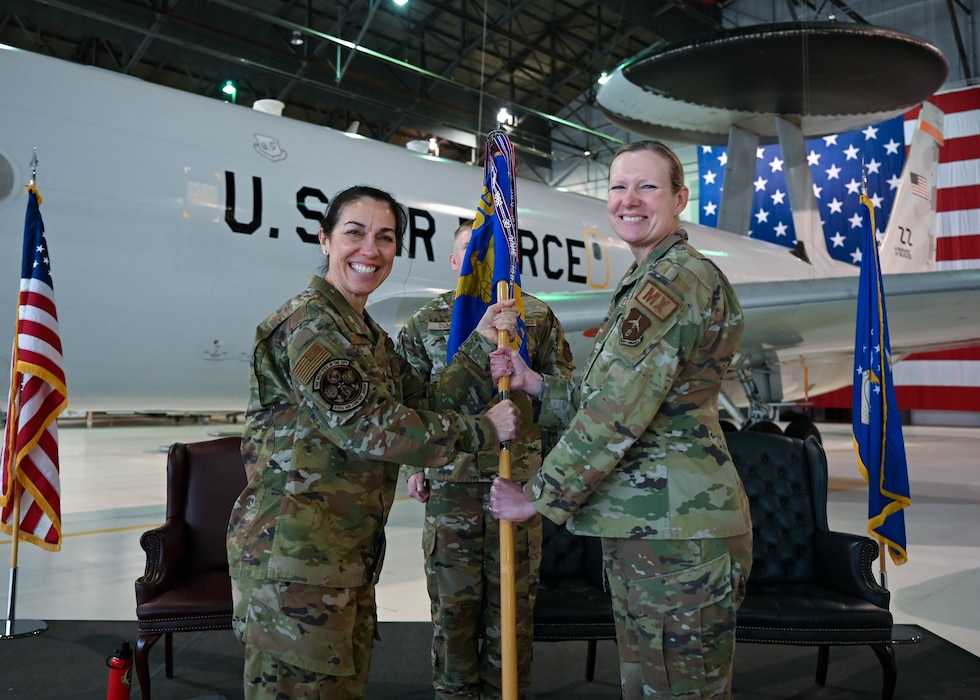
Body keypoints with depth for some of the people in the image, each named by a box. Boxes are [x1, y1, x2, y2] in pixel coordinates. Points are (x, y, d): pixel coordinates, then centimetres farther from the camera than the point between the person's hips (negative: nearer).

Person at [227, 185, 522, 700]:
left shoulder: (368, 335, 18)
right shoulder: (309, 321, -13)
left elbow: (427, 403, 11)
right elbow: (365, 427, -20)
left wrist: (480, 344, 0)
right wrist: (481, 431, -13)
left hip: (349, 556, 9)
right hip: (293, 553, -9)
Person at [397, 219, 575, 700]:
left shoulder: (536, 315, 6)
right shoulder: (426, 321, 8)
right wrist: (414, 466, 6)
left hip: (518, 473, 0)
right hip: (450, 475, 0)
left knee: (513, 593, 7)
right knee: (452, 595, 6)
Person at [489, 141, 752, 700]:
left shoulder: (679, 279, -15)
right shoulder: (646, 284, 18)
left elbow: (618, 413, -20)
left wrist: (540, 496, -11)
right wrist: (532, 382, 7)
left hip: (676, 530, -10)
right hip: (644, 526, 10)